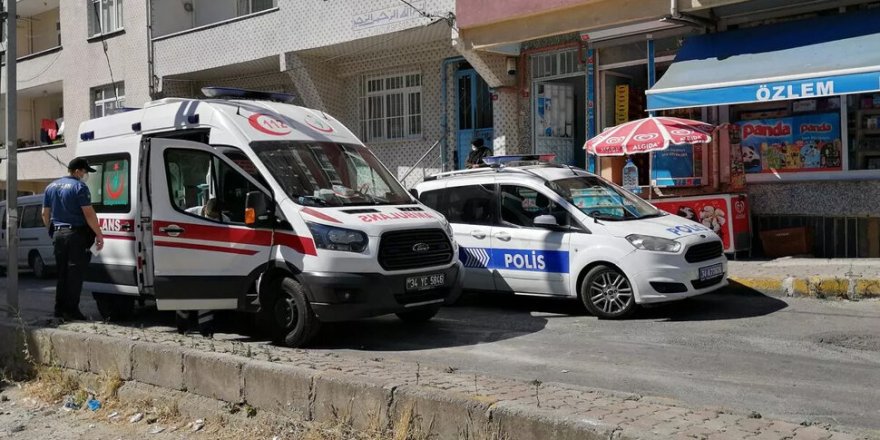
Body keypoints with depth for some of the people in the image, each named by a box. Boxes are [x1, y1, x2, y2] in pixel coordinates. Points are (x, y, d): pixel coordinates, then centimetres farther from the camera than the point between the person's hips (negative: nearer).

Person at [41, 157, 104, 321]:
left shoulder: (51, 187, 14)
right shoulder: (79, 187, -10)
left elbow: (45, 214, 18)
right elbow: (89, 213, -15)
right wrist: (99, 234, -10)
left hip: (58, 234, 7)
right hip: (76, 234, -7)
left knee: (62, 272, 14)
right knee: (75, 273, -4)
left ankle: (59, 309, 17)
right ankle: (71, 310, -5)